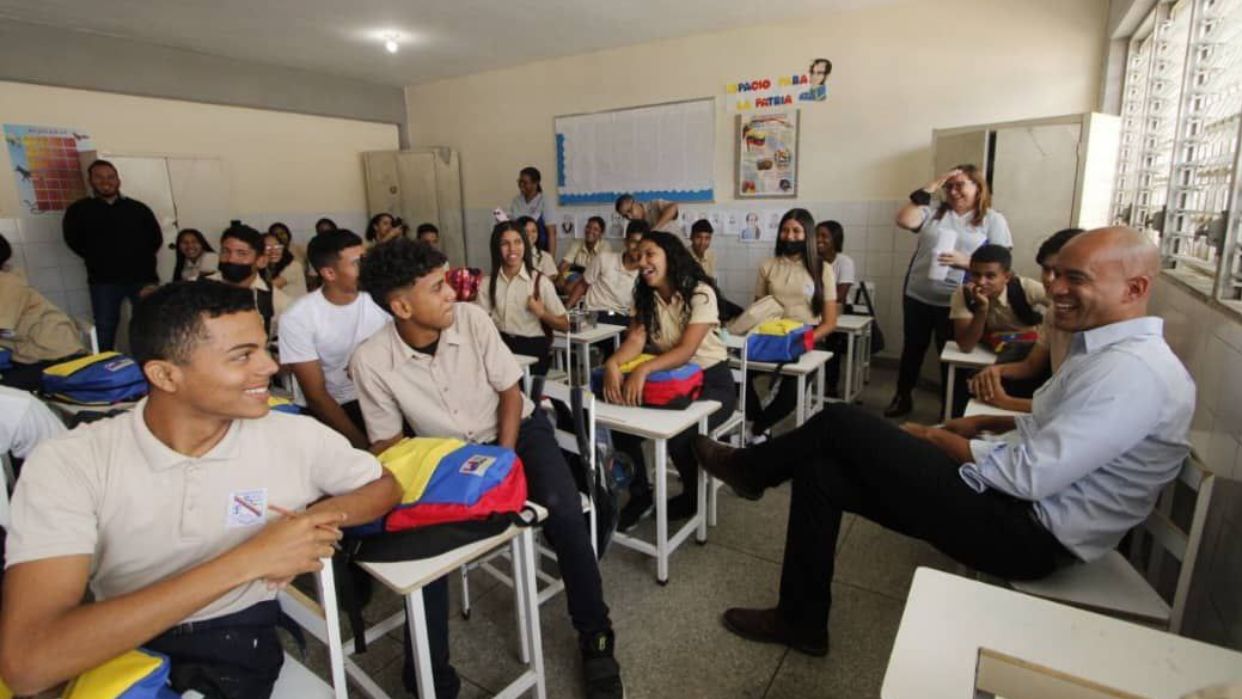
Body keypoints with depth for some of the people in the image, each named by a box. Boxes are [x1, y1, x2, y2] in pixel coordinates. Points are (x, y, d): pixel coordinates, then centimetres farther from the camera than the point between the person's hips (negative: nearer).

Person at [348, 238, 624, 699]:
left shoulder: (472, 318, -18)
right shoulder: (371, 361, -19)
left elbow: (510, 392, -8)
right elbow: (387, 444, -7)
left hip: (517, 429, 0)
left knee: (562, 512, -25)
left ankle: (595, 639, -2)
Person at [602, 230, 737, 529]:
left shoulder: (700, 292, -18)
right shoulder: (644, 296, 1)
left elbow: (687, 350, -29)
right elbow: (635, 340, -13)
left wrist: (644, 369, -45)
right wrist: (612, 363, -35)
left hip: (711, 380, -5)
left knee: (679, 434, -31)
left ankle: (694, 494, 3)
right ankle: (640, 495, 4)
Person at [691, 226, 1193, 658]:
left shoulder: (1131, 369, -20)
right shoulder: (1109, 351, 12)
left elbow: (1030, 475, -25)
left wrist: (939, 439, -10)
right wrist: (986, 424, 7)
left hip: (1030, 534, -10)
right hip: (1019, 502, 10)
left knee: (842, 424, -12)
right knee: (818, 469, 1)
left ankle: (750, 469, 17)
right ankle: (801, 621, 14)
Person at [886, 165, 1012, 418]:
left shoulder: (993, 220, -1)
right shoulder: (934, 212, 5)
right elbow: (904, 220, -12)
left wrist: (965, 261, -22)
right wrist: (930, 188, -8)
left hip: (956, 302, -2)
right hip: (917, 297, 2)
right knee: (912, 348, 15)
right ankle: (902, 398, 32)